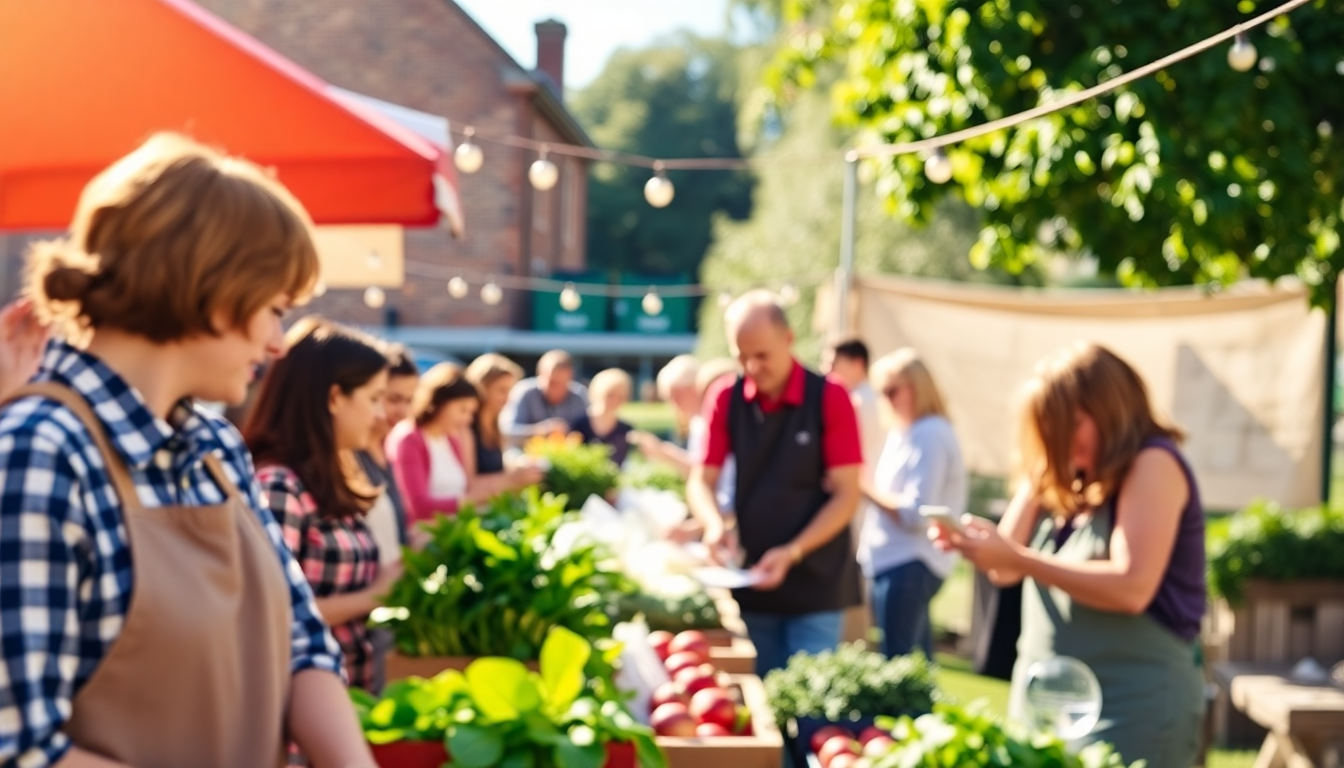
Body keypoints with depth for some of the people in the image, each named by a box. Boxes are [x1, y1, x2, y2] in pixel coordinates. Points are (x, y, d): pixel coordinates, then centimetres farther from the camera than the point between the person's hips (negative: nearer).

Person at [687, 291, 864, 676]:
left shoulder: (829, 399, -7)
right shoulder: (728, 402, 3)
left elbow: (846, 496, -8)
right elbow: (701, 481, 6)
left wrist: (793, 552, -19)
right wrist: (715, 522, -17)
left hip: (816, 587, -3)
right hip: (751, 581, 4)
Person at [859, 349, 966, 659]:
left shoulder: (931, 435, -12)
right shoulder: (901, 433, 17)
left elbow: (916, 514, -19)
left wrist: (866, 487, -12)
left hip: (909, 566, -10)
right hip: (893, 562, 10)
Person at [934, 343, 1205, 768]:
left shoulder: (1153, 464, -9)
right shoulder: (1067, 478, 13)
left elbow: (1132, 587, -21)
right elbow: (1005, 571, 8)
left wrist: (1017, 558, -24)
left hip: (1132, 710, -7)